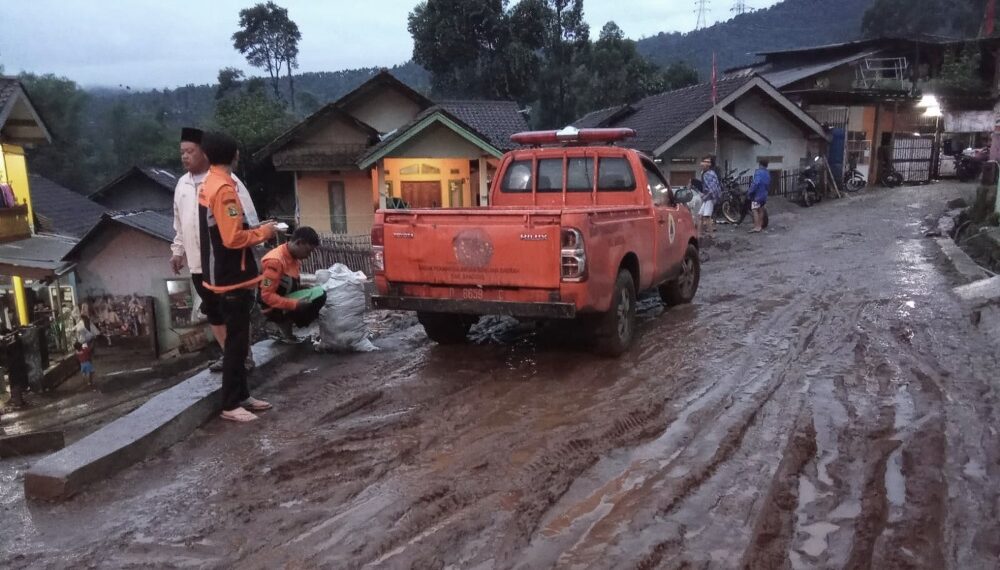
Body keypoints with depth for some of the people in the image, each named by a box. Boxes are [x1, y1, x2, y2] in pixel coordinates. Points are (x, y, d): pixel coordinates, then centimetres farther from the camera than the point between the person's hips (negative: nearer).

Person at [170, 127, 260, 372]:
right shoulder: (182, 184, 12)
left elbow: (247, 216, -11)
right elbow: (179, 223, 21)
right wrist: (177, 251, 19)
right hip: (198, 263, 7)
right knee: (212, 311, 14)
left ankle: (244, 355, 13)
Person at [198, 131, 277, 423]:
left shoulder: (209, 185, 12)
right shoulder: (224, 188, -19)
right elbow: (233, 238, -24)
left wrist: (254, 230, 9)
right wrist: (263, 232, -10)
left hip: (225, 275, 10)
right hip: (232, 278, -10)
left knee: (237, 340, 15)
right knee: (236, 342, -3)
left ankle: (241, 396, 24)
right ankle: (230, 405, 4)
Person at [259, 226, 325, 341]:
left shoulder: (295, 257, 1)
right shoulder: (275, 261, -26)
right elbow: (267, 296, -27)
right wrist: (295, 304, -32)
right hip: (273, 308, -9)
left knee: (319, 297, -3)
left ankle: (287, 323, 1)